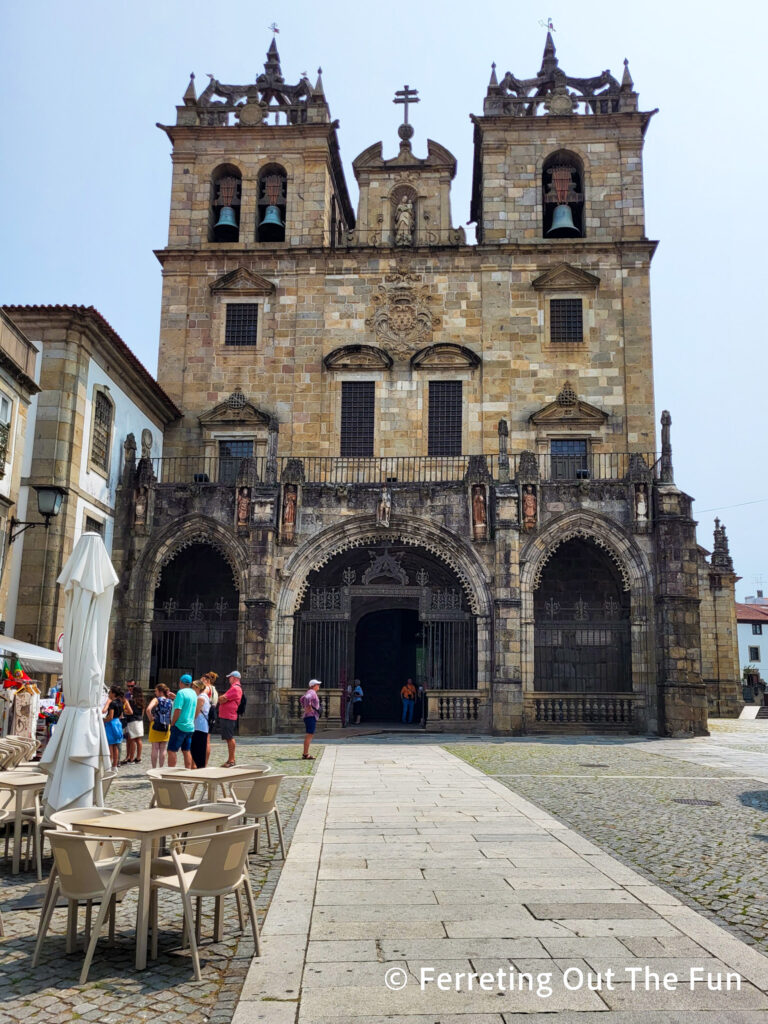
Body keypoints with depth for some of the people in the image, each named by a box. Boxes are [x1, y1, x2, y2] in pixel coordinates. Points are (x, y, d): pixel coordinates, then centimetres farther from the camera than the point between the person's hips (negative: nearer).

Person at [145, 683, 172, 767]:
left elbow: (148, 709, -23)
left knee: (155, 749, 4)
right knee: (163, 749, 9)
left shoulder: (156, 700, -7)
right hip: (166, 727, 3)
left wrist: (150, 718, -11)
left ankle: (154, 769, 6)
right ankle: (161, 768, 12)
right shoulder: (171, 702, 4)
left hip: (155, 726, -3)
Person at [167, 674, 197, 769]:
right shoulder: (193, 693, 10)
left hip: (180, 725, -8)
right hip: (190, 727, 8)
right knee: (186, 751, 12)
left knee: (172, 750, -3)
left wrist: (172, 724, -9)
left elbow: (177, 710, -18)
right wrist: (174, 697, 24)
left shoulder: (181, 692, -13)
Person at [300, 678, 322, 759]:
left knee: (309, 735, 12)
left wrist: (304, 707, 25)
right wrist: (309, 707, -25)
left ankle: (305, 753, 15)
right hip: (311, 716, -10)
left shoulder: (310, 692, 18)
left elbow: (302, 699, 33)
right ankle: (306, 754, -11)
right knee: (309, 735, -10)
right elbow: (307, 698, -34)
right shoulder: (312, 692, -12)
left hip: (310, 716, 10)